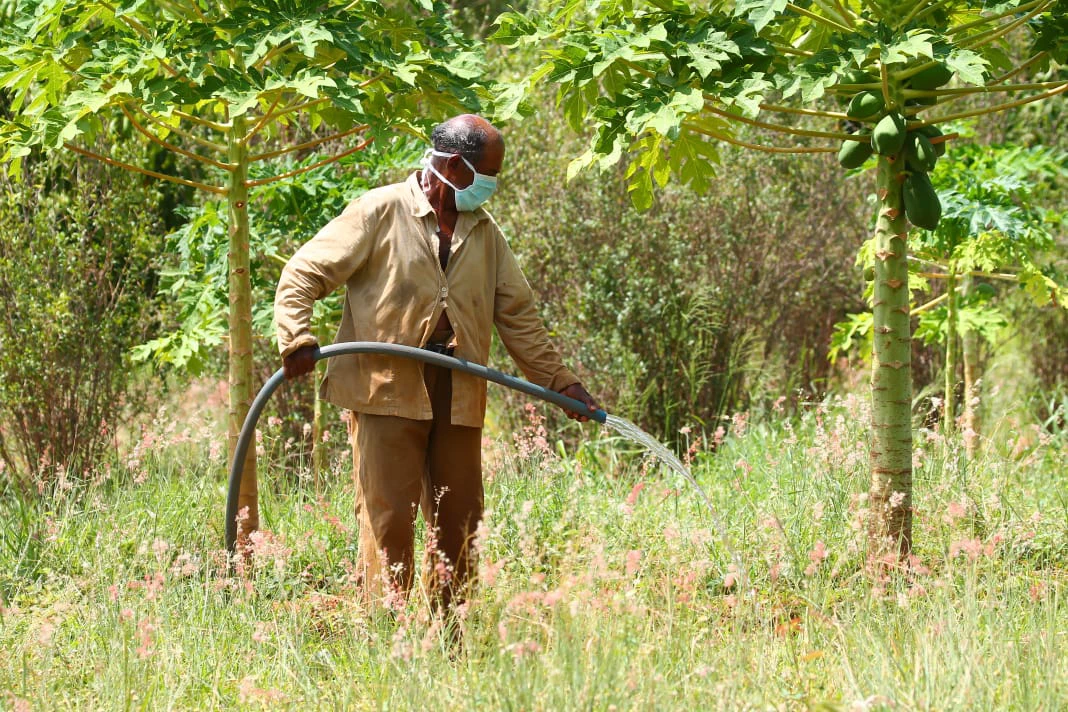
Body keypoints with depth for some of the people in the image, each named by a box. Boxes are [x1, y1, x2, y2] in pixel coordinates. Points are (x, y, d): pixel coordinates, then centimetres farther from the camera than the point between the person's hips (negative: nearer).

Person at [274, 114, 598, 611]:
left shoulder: (484, 233, 16)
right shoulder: (380, 212, -3)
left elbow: (518, 315, 18)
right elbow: (303, 275, -5)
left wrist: (560, 382, 9)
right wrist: (297, 341, -20)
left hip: (457, 397, 6)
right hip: (387, 389, -6)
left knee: (459, 521, 7)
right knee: (389, 517, -9)